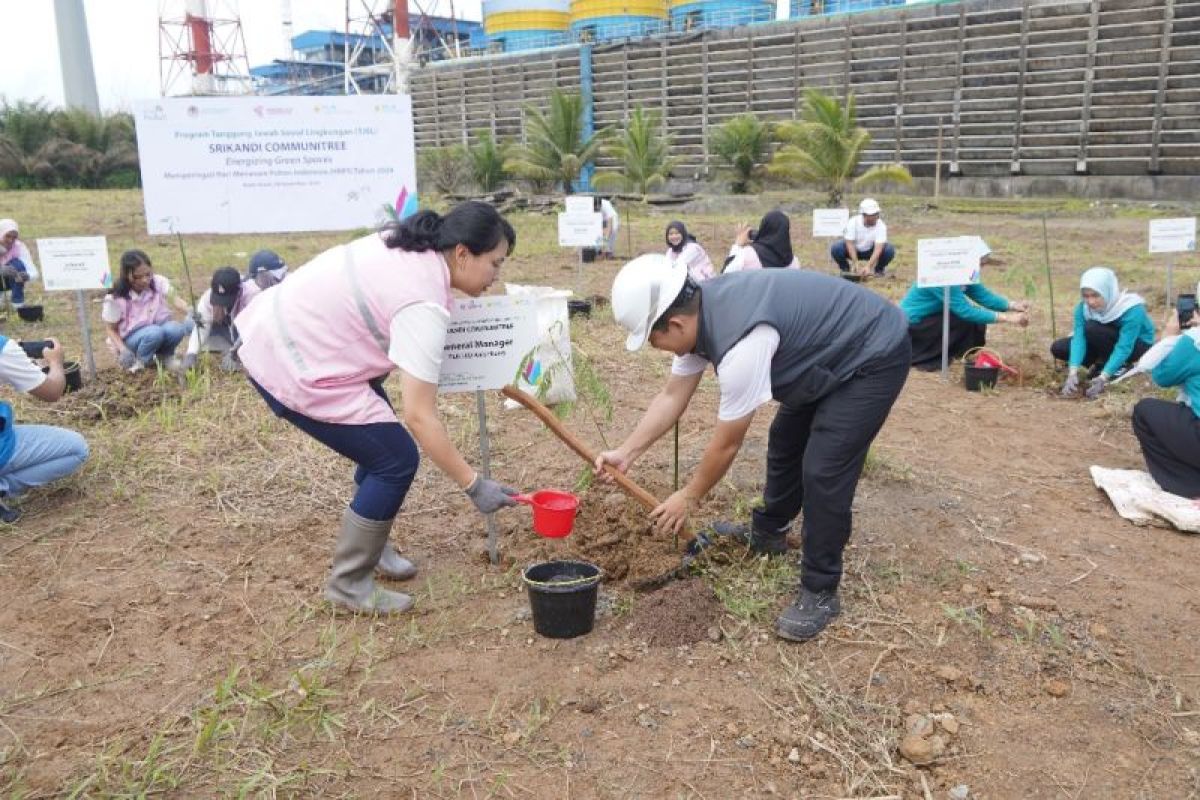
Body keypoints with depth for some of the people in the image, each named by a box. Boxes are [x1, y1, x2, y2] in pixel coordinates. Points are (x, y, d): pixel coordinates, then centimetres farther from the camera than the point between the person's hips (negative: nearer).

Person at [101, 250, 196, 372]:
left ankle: (165, 356, 0)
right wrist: (123, 350, -25)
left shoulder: (158, 282, -12)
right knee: (155, 333, -36)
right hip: (133, 338, -2)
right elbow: (111, 329, -7)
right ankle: (140, 362, -5)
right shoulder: (115, 298, -17)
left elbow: (175, 299, -23)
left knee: (175, 329, -33)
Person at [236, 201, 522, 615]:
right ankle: (349, 584, 8)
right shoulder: (424, 306, -25)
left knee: (381, 443, 15)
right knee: (395, 460, -5)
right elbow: (420, 417, -27)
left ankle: (370, 546, 32)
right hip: (290, 368, -10)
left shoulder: (410, 244, 1)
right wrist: (473, 485, -21)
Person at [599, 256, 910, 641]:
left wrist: (688, 497, -9)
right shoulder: (697, 311, -9)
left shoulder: (741, 342, -37)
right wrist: (626, 452, -5)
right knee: (785, 440, 21)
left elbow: (727, 443, -24)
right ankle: (768, 532, 42)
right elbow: (672, 396, 1)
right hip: (828, 353, 10)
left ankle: (820, 592, 1)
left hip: (873, 358, -10)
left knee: (822, 472, -15)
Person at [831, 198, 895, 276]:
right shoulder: (853, 222, -25)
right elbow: (850, 244, -26)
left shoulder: (881, 225, -25)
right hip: (854, 250, 0)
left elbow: (878, 248, -32)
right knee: (836, 248, -29)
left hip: (870, 251, 0)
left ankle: (879, 270, 4)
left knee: (890, 250, -27)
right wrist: (856, 264, -36)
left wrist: (868, 266, -44)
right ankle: (845, 269, 1)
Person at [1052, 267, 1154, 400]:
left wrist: (1103, 378, -45)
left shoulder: (1131, 309, -34)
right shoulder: (1083, 308, -19)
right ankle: (1102, 362, 2)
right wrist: (1073, 373, -40)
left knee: (1092, 328, -32)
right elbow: (1078, 338, -26)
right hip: (1107, 345, 5)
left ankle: (1119, 367, -12)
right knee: (1058, 348, -14)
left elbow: (1124, 347, -37)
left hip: (1137, 345, -5)